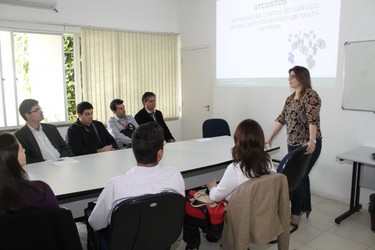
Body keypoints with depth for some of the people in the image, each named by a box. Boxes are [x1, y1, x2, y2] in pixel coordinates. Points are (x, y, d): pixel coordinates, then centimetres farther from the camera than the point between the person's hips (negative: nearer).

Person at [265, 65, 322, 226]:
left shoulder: (311, 95, -12)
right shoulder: (290, 98, 12)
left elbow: (313, 119, -25)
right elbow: (282, 119, 16)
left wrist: (312, 141, -36)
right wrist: (270, 138, 17)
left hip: (308, 145, -8)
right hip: (293, 144, 8)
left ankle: (296, 213, 11)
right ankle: (305, 208, 32)